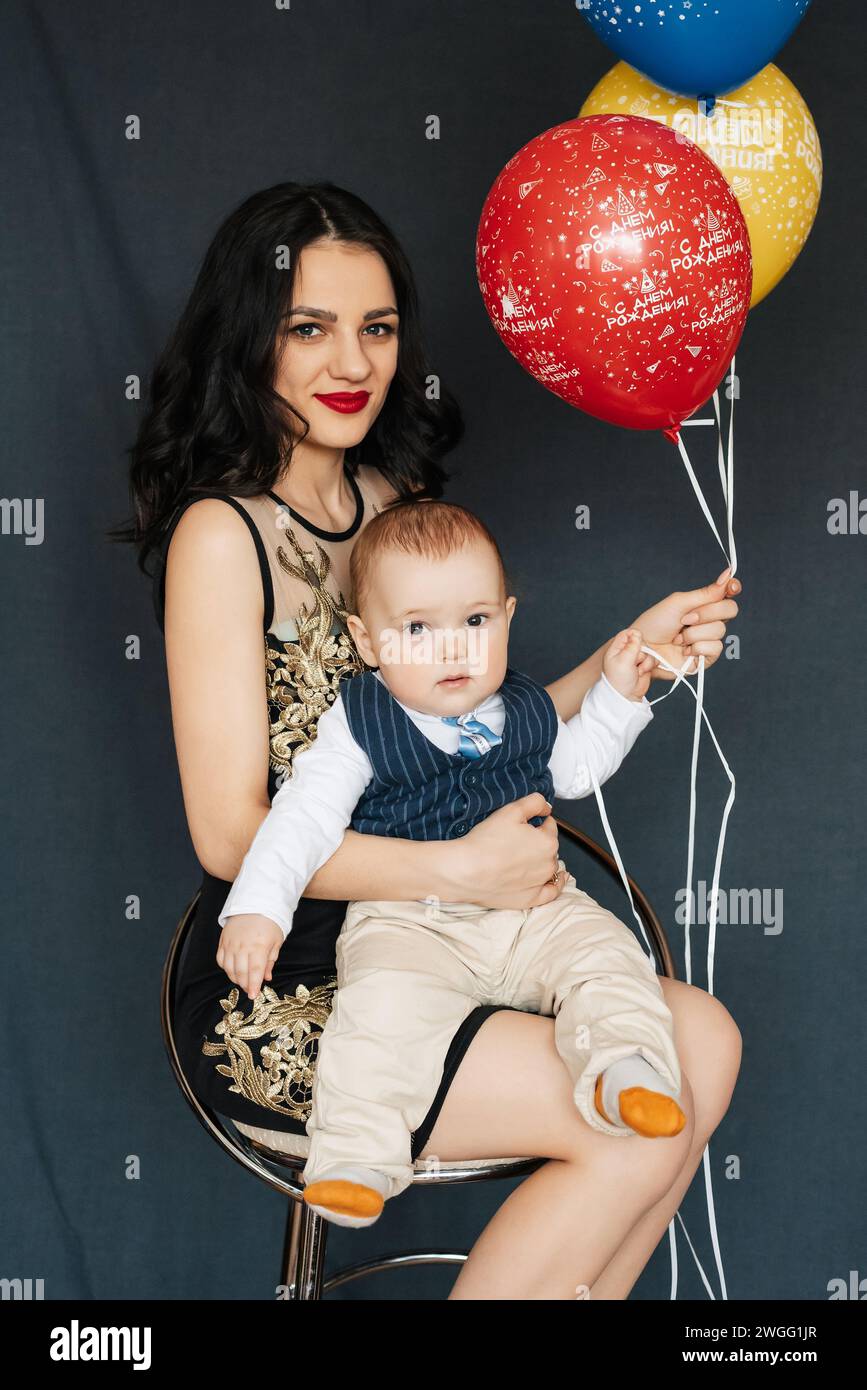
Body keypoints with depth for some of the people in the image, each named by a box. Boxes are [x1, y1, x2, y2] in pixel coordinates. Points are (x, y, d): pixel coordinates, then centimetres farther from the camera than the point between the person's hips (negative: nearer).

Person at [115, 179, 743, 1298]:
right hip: (275, 1000, -7)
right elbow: (231, 833, -19)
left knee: (702, 1040, -4)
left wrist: (628, 656, 1)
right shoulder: (221, 534, -15)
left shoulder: (393, 499, 8)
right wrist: (458, 870, -24)